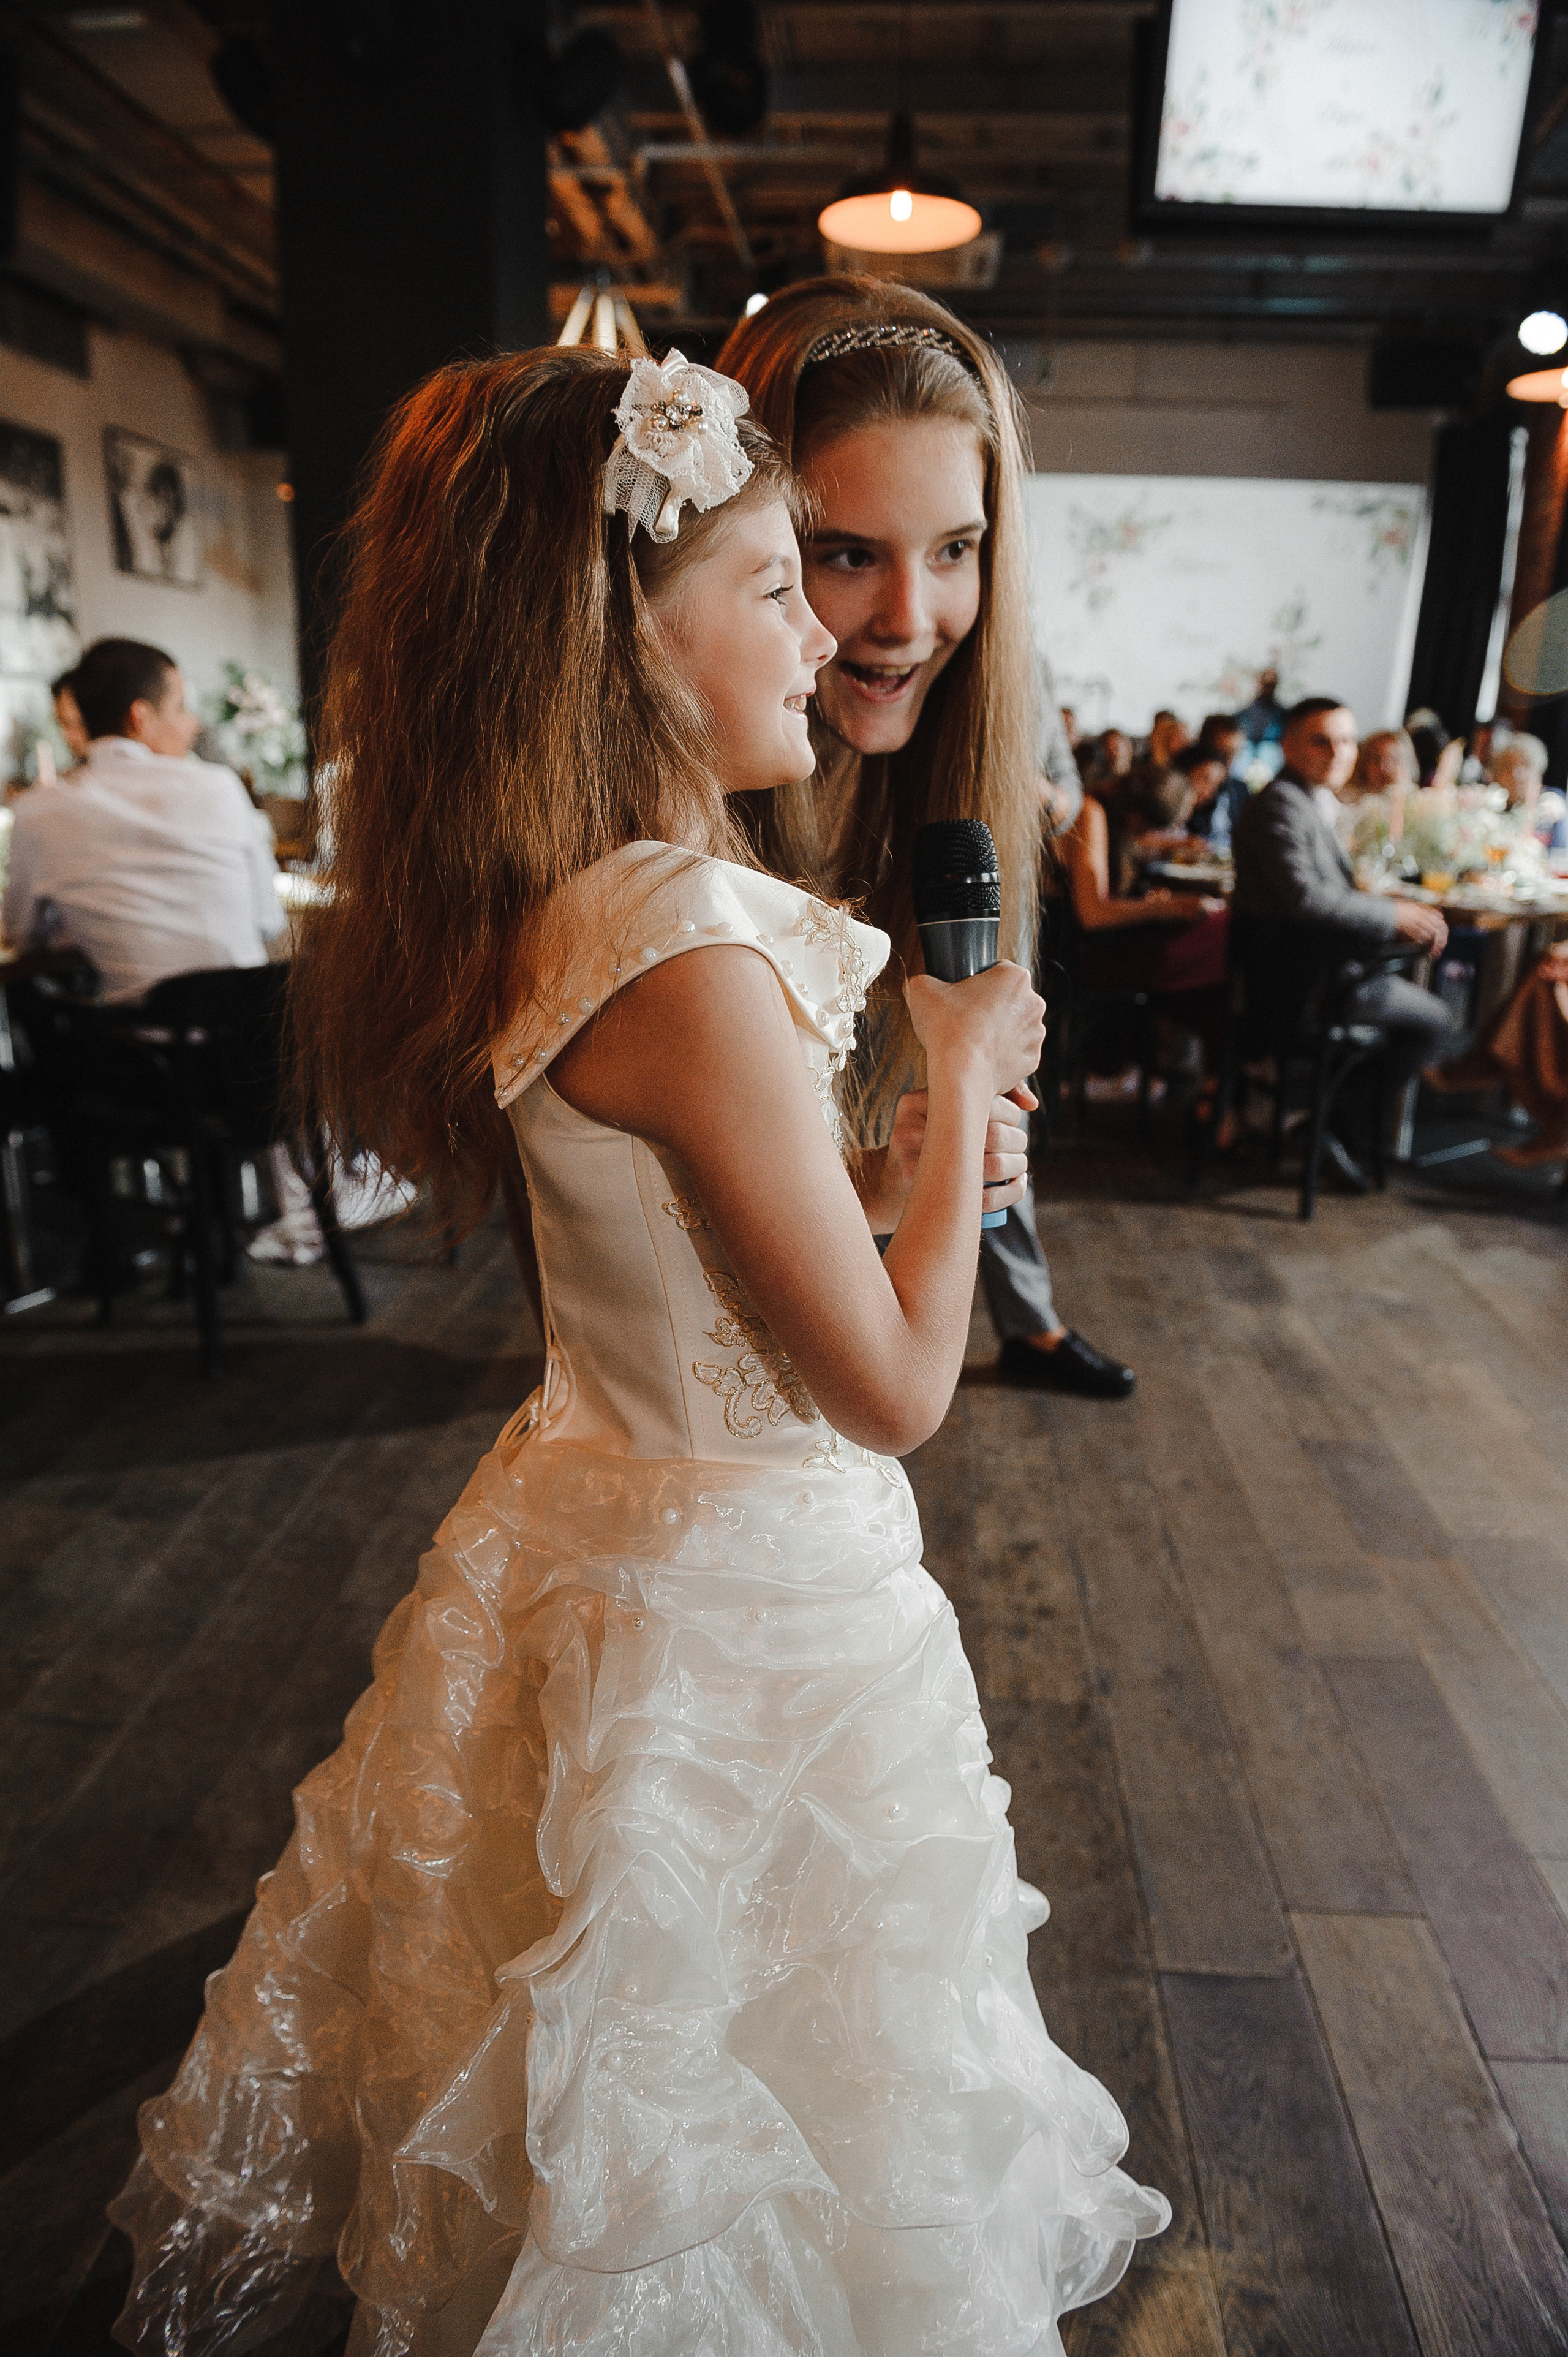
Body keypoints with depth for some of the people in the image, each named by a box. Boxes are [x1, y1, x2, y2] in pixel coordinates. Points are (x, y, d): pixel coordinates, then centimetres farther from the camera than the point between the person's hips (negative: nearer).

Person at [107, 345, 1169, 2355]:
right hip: (744, 1600, -9)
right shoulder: (697, 962, -30)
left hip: (592, 1518, 9)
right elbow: (895, 1391, -22)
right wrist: (962, 1079, -12)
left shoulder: (540, 918, -2)